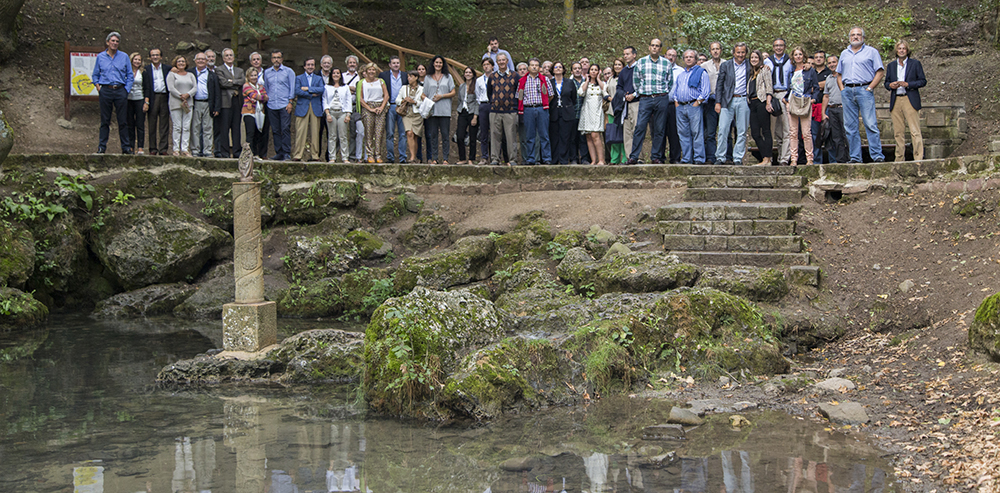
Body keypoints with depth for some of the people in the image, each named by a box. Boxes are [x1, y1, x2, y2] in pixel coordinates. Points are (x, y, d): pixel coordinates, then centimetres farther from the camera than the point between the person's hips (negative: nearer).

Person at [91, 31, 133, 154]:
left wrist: (126, 90, -1)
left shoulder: (124, 57, 8)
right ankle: (101, 147, 5)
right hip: (105, 90, 0)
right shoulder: (100, 57, 8)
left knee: (123, 120, 0)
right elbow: (95, 75, 14)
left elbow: (130, 76, 9)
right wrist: (99, 89, 1)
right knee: (105, 120, 1)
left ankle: (126, 147, 5)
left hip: (120, 90, 0)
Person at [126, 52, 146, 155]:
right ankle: (131, 147, 7)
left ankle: (140, 148, -3)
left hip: (140, 100, -1)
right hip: (128, 100, 1)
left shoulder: (143, 73, 6)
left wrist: (146, 102, -3)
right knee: (130, 125, 2)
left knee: (140, 125, -4)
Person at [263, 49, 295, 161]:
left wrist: (290, 102, -5)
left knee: (285, 129, -11)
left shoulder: (289, 71, 6)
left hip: (284, 105, -3)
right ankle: (278, 153, 6)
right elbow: (266, 88, 21)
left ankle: (286, 153, -9)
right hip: (271, 105, 3)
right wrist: (266, 98, 9)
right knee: (275, 130, 2)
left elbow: (292, 88, 3)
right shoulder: (267, 72, 15)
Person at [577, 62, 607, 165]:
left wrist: (598, 79, 2)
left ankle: (601, 160, -18)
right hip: (587, 111, 2)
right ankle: (593, 160, -4)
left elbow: (605, 91, -9)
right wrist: (587, 80, 4)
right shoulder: (584, 84, 15)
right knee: (589, 137, -4)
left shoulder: (602, 83, 15)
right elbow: (580, 93, -6)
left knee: (595, 135, -17)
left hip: (597, 111, -2)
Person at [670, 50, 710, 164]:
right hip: (680, 107, 6)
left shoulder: (701, 72, 5)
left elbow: (705, 90, -4)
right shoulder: (680, 75, 24)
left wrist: (697, 103, -13)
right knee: (683, 133, 3)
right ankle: (686, 159, 6)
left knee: (696, 133, -9)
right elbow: (674, 90, 25)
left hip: (694, 106, -6)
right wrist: (676, 102, 8)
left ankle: (699, 159, -9)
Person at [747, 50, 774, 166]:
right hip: (753, 103, 8)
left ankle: (767, 159, -9)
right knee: (755, 133, 2)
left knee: (766, 131, -7)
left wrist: (768, 102, -16)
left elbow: (769, 87, -7)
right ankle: (766, 156, 7)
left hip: (761, 102, -8)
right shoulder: (752, 72, 22)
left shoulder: (764, 69, 1)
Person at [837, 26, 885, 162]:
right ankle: (855, 157, 5)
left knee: (871, 124, -10)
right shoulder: (844, 54, 20)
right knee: (850, 126, 2)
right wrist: (842, 89, 7)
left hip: (864, 90, -4)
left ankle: (877, 156, -11)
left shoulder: (871, 52, 6)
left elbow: (880, 72, 0)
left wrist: (870, 88, -9)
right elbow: (839, 74, 23)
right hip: (847, 92, 5)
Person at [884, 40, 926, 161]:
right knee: (898, 132, 3)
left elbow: (923, 81, 2)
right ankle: (899, 159, 8)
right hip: (895, 101, 4)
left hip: (910, 100, -4)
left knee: (915, 131, -10)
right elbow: (886, 82, 19)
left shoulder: (915, 64, 6)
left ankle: (918, 158, -12)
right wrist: (890, 85, -4)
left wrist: (908, 84, -11)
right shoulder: (891, 65, 16)